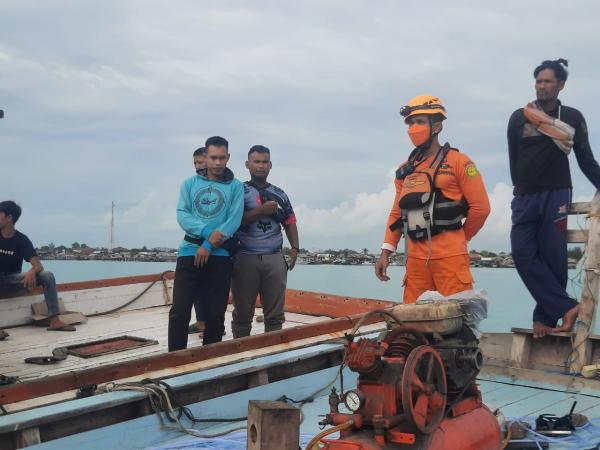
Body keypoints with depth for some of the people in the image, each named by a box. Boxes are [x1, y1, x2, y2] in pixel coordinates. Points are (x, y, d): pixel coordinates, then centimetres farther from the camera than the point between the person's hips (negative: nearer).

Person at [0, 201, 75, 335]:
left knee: (47, 276, -20)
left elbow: (38, 265, -15)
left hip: (13, 279, 1)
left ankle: (55, 321, -26)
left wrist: (32, 272, -40)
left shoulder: (21, 240, -7)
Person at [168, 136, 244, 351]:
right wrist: (207, 232, -18)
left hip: (220, 257, -1)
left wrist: (209, 245, -14)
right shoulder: (190, 183, 11)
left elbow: (234, 220, -5)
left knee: (215, 314, 5)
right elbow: (182, 214, -1)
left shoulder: (235, 186, 6)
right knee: (179, 312, -4)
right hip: (189, 253, 1)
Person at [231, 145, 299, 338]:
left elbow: (290, 222, 15)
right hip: (245, 258, -3)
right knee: (243, 312, 5)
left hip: (275, 258, 3)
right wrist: (261, 211, -14)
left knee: (275, 314, 7)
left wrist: (294, 248, 1)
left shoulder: (279, 194, 15)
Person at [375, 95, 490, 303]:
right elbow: (397, 213, 17)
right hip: (415, 257, 5)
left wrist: (459, 238, 7)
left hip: (449, 255, -5)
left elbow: (480, 207, -3)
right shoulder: (405, 169, 16)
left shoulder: (457, 162, -1)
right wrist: (386, 251, 9)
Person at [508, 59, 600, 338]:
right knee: (523, 254, -13)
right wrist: (522, 192, 4)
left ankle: (545, 317, 3)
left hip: (556, 196, -1)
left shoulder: (573, 118, 9)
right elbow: (514, 160, 10)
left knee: (553, 259, -6)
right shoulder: (519, 118, 9)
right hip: (525, 198, 1)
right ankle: (566, 307, -9)